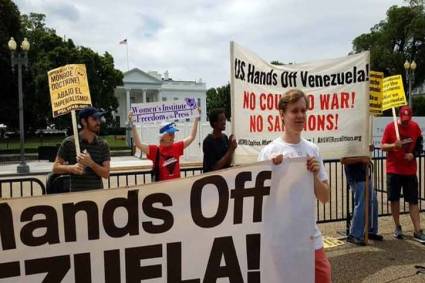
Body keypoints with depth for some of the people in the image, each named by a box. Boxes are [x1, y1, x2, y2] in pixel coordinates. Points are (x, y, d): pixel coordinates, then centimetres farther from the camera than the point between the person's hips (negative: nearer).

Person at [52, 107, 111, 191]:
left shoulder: (103, 145, 2)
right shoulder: (69, 142, -2)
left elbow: (106, 173, -3)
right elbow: (56, 168, 0)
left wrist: (91, 163, -19)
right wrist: (71, 168, -19)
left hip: (98, 193, 2)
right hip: (77, 193, -2)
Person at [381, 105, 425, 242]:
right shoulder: (390, 127, -5)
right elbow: (383, 146, -3)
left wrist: (413, 154, -9)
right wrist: (394, 145, -22)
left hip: (410, 170, 2)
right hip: (393, 170, -1)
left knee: (413, 201, 2)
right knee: (394, 200, 5)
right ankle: (397, 227, 21)